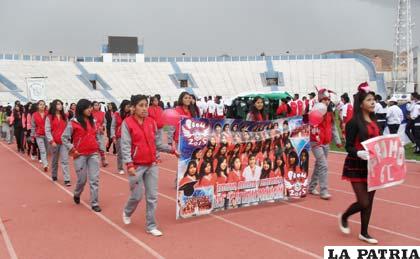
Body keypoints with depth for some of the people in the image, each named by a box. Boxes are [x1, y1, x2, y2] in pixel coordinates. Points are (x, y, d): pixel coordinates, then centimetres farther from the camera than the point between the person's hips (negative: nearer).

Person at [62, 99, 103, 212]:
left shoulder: (92, 121, 9)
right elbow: (64, 137, -4)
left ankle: (95, 203, 5)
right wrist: (72, 150, -8)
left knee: (94, 179, -1)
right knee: (82, 179, 5)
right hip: (80, 155, -4)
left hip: (93, 154, 4)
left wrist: (98, 147, 12)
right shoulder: (73, 123, -7)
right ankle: (76, 195, 36)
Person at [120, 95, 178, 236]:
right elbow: (125, 146, -13)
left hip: (152, 165, 4)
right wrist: (129, 164, -22)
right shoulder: (127, 123, -8)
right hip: (136, 165, -4)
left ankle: (151, 226, 16)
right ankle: (127, 212, 35)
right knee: (137, 196, 3)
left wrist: (172, 150, 7)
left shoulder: (151, 122, 6)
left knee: (152, 196, 5)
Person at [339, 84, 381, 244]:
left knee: (369, 201, 11)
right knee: (363, 203, -5)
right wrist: (359, 153, -33)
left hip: (371, 165, 7)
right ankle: (343, 217, 25)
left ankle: (364, 233, 26)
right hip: (356, 166, -7)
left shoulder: (373, 121, 8)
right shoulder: (354, 123, -14)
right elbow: (348, 147, -15)